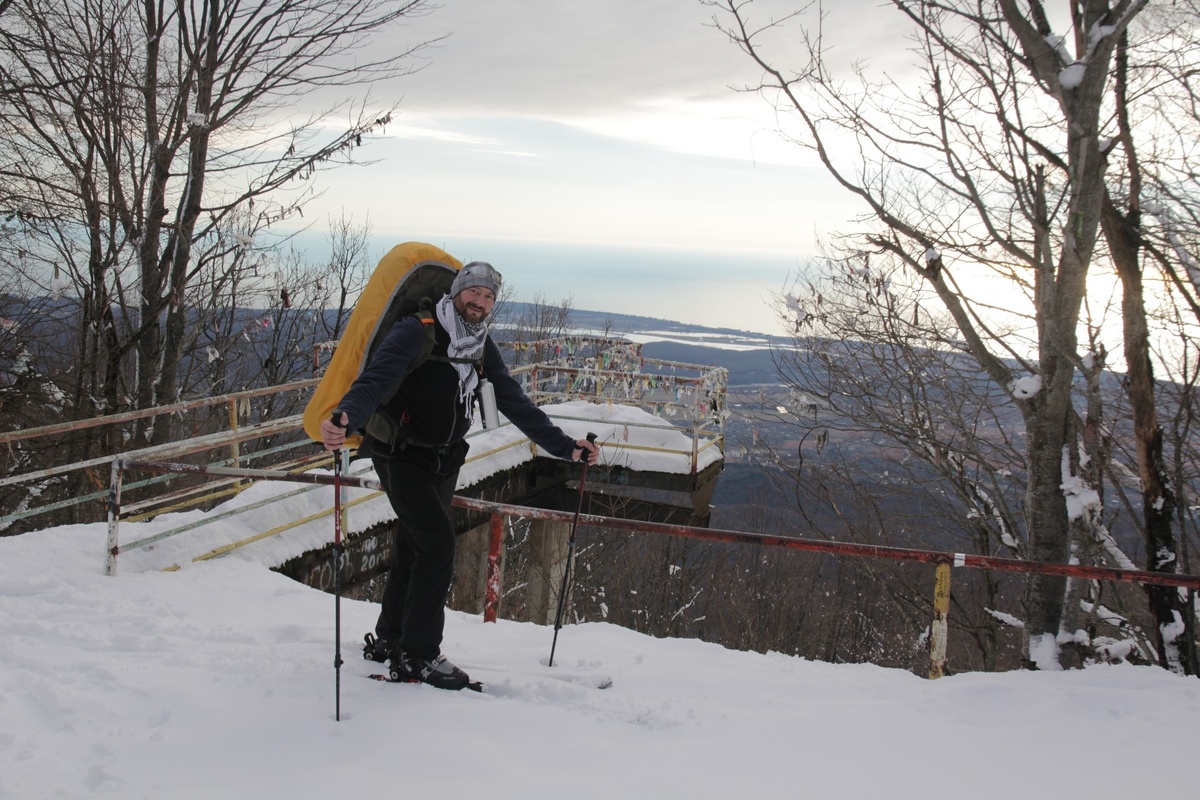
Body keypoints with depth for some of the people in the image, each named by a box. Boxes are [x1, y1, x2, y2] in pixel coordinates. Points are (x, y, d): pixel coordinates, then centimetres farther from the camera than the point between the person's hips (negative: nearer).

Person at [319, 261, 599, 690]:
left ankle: (389, 640, 31)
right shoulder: (416, 333, -18)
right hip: (402, 458, -7)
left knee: (413, 549, 14)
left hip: (443, 462, 7)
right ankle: (418, 655, -2)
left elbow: (516, 404, 4)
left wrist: (565, 447, -1)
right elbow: (377, 377, -33)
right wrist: (347, 417, -53)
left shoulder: (483, 348, 3)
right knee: (438, 543, -14)